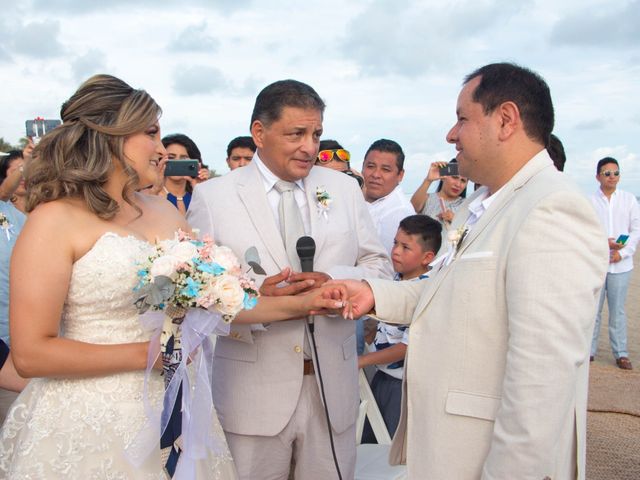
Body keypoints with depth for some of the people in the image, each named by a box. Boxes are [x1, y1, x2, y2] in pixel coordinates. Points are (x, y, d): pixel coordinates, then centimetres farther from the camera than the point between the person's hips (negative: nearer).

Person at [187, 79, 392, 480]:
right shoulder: (212, 196, -3)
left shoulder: (344, 188, 6)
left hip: (333, 387, 3)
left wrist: (334, 280, -16)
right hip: (252, 391, -2)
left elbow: (381, 267, 6)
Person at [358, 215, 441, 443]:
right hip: (382, 375, 8)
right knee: (366, 439, 20)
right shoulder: (395, 280, 4)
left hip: (404, 383, -8)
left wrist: (364, 360, -15)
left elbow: (409, 346, -22)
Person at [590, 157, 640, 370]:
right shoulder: (590, 201, 0)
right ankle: (589, 349, 16)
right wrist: (604, 242, -16)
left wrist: (623, 252, -9)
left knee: (618, 310, 6)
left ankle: (621, 353, 13)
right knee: (593, 309, 5)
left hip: (621, 264, 1)